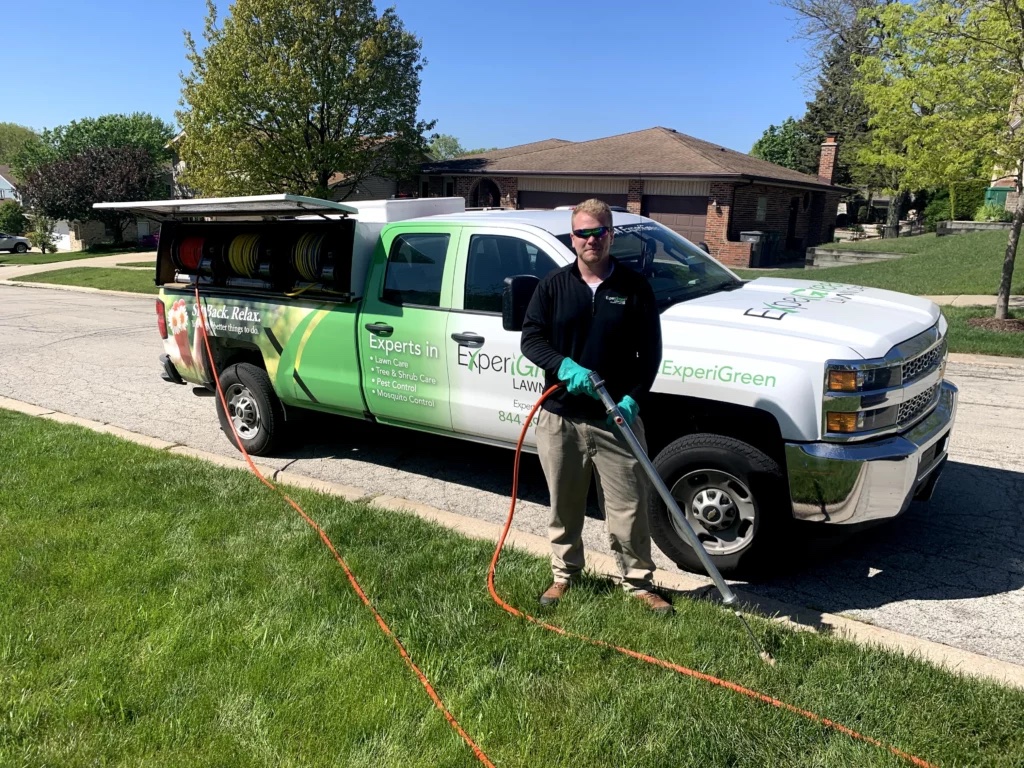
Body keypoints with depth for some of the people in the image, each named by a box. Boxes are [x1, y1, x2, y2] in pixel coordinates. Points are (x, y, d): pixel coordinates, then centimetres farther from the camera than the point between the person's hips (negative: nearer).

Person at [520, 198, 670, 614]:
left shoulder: (635, 287, 1)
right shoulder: (554, 285, 4)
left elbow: (651, 352, 1)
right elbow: (531, 338, -1)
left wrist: (633, 399, -13)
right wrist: (565, 366, -20)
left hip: (617, 418, -1)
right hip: (560, 418, 1)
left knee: (628, 508, 5)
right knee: (564, 506, 14)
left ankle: (638, 582, 24)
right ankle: (563, 574, 34)